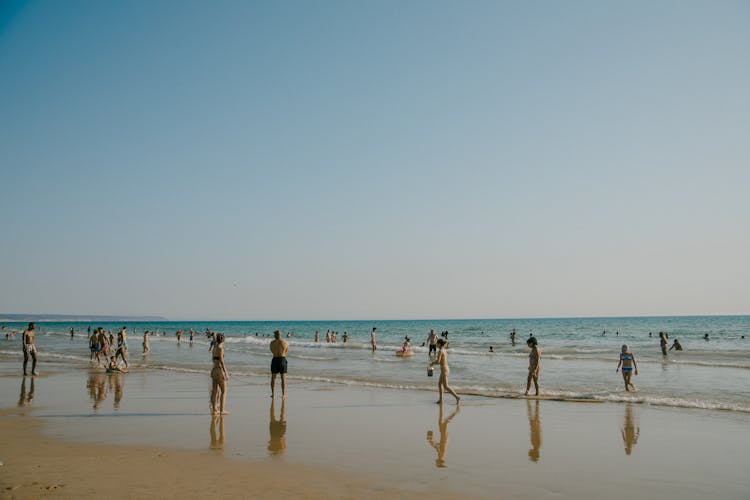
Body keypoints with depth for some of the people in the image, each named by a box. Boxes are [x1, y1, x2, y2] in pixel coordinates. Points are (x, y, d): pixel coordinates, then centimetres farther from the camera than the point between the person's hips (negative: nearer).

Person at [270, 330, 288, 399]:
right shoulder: (284, 342, -4)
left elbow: (272, 351, 10)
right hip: (282, 359, -1)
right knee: (283, 378, 4)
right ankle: (283, 394, 2)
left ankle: (273, 393, 16)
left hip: (275, 360, 1)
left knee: (273, 377, 14)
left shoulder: (272, 342, -3)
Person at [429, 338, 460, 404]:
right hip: (446, 369, 10)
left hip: (444, 370, -10)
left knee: (445, 386, -5)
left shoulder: (440, 351, -17)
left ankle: (457, 397, -7)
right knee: (439, 384, 16)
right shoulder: (444, 350, 10)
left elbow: (438, 362, -22)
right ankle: (440, 400, 18)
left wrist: (432, 363, -5)